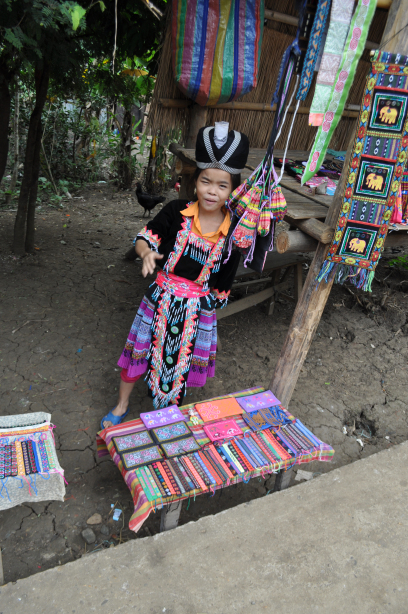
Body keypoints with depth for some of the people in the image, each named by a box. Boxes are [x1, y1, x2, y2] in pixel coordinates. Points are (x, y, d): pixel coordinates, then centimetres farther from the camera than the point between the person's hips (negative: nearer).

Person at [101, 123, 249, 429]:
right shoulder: (177, 212, -12)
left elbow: (223, 284, -2)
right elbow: (145, 237, -4)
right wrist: (148, 253, -24)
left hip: (198, 306, 0)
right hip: (161, 297, 0)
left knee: (181, 360, 18)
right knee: (141, 350, 14)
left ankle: (167, 411, 47)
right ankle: (122, 405, 41)